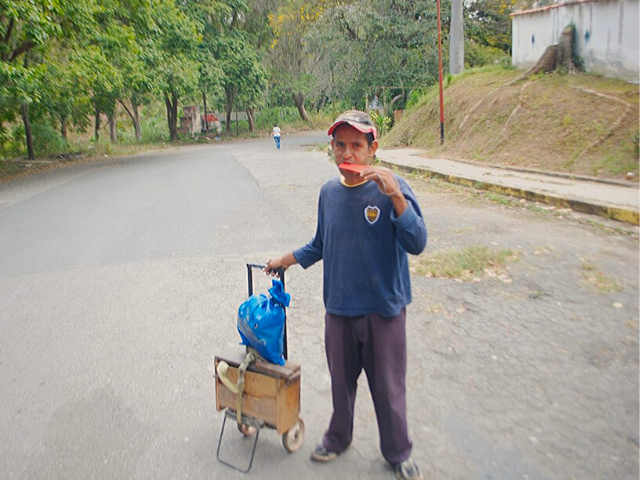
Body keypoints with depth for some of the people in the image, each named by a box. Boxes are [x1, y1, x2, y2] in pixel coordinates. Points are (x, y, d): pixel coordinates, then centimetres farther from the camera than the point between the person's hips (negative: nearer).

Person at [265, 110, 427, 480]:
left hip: (384, 309, -4)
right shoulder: (329, 192, 1)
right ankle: (339, 437, 47)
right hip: (339, 307, 4)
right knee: (341, 381, 21)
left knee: (389, 387, 12)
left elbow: (417, 244, -24)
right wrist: (288, 259, 16)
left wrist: (394, 196, -33)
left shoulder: (392, 188, -13)